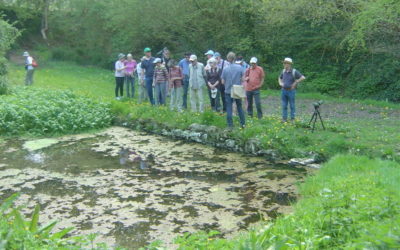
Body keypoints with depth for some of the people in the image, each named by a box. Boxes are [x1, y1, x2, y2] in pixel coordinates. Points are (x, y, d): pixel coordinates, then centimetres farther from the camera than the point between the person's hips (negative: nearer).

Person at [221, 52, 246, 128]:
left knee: (229, 108, 6)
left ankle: (230, 124, 8)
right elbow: (243, 78, -2)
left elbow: (223, 82, -5)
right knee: (239, 107, 14)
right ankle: (243, 123, 19)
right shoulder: (239, 67, -6)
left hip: (228, 91, -2)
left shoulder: (225, 69, -10)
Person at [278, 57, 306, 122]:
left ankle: (292, 119, 11)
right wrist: (280, 83, 7)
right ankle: (284, 118, 14)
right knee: (284, 105, 7)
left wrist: (295, 83, -15)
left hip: (291, 91, -5)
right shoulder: (284, 71, 6)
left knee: (292, 105, 3)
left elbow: (303, 77, -18)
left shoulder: (294, 72, -11)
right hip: (283, 90, 5)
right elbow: (280, 78, 26)